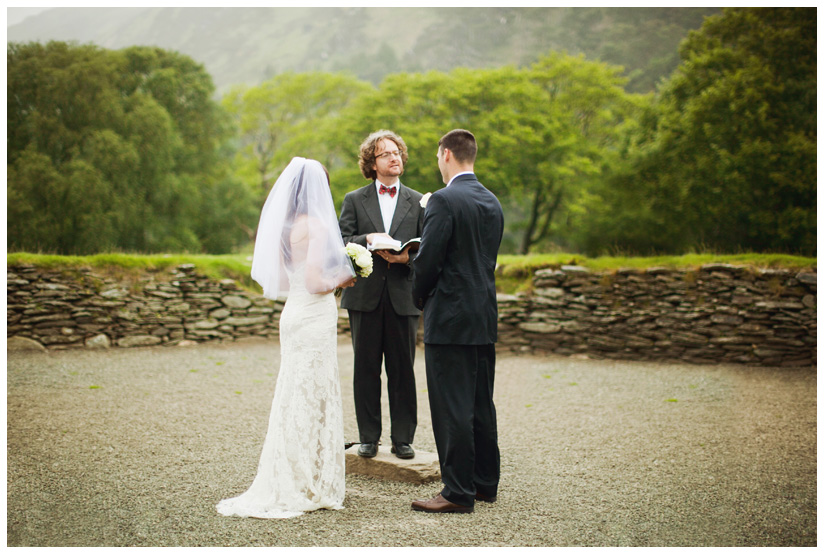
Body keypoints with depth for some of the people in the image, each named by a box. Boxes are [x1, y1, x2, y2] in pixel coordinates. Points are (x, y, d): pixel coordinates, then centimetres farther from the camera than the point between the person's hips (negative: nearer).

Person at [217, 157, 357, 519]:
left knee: (293, 395, 14)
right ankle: (306, 488, 8)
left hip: (292, 313, 8)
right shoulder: (316, 225, -15)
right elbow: (315, 283, -20)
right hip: (315, 316, -8)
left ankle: (285, 483, 22)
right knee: (313, 396, 0)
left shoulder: (285, 226, 9)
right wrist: (342, 279, -2)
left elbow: (281, 281, 13)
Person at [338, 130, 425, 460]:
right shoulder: (354, 200, 10)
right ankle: (368, 437, 14)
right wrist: (369, 240, -17)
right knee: (366, 369, 5)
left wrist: (408, 256, -14)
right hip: (365, 296, 0)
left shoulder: (417, 202, 11)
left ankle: (402, 438, 11)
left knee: (403, 370, 2)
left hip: (403, 296, 0)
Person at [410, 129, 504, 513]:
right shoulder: (492, 203, 12)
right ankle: (485, 483, 23)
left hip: (450, 319, -8)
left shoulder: (444, 201, -13)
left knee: (452, 408, -3)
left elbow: (427, 260, -15)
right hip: (485, 318, 8)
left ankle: (458, 492, 2)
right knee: (481, 405, 14)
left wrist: (421, 298, 2)